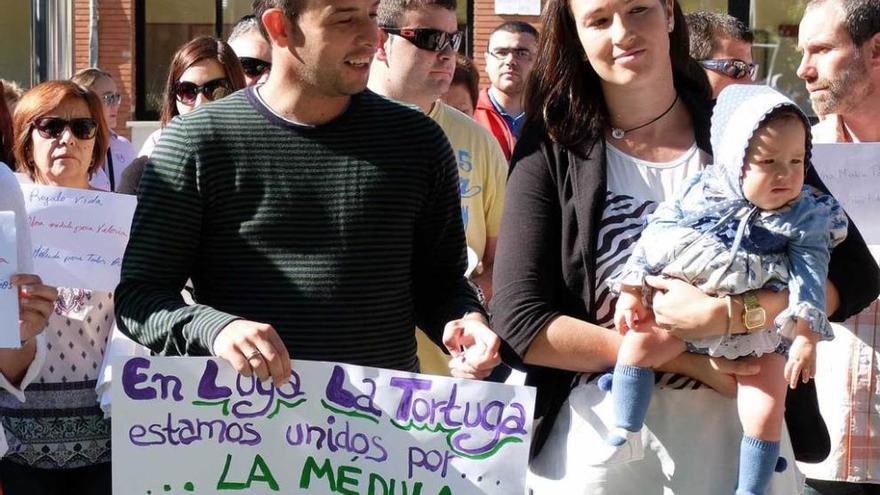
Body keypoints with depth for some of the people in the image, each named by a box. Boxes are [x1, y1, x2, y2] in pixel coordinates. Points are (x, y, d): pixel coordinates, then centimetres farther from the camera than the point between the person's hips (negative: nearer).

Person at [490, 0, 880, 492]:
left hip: (735, 420, 1)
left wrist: (724, 315, -20)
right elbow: (519, 324, -10)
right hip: (596, 429, 0)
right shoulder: (550, 151, -3)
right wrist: (684, 359, -16)